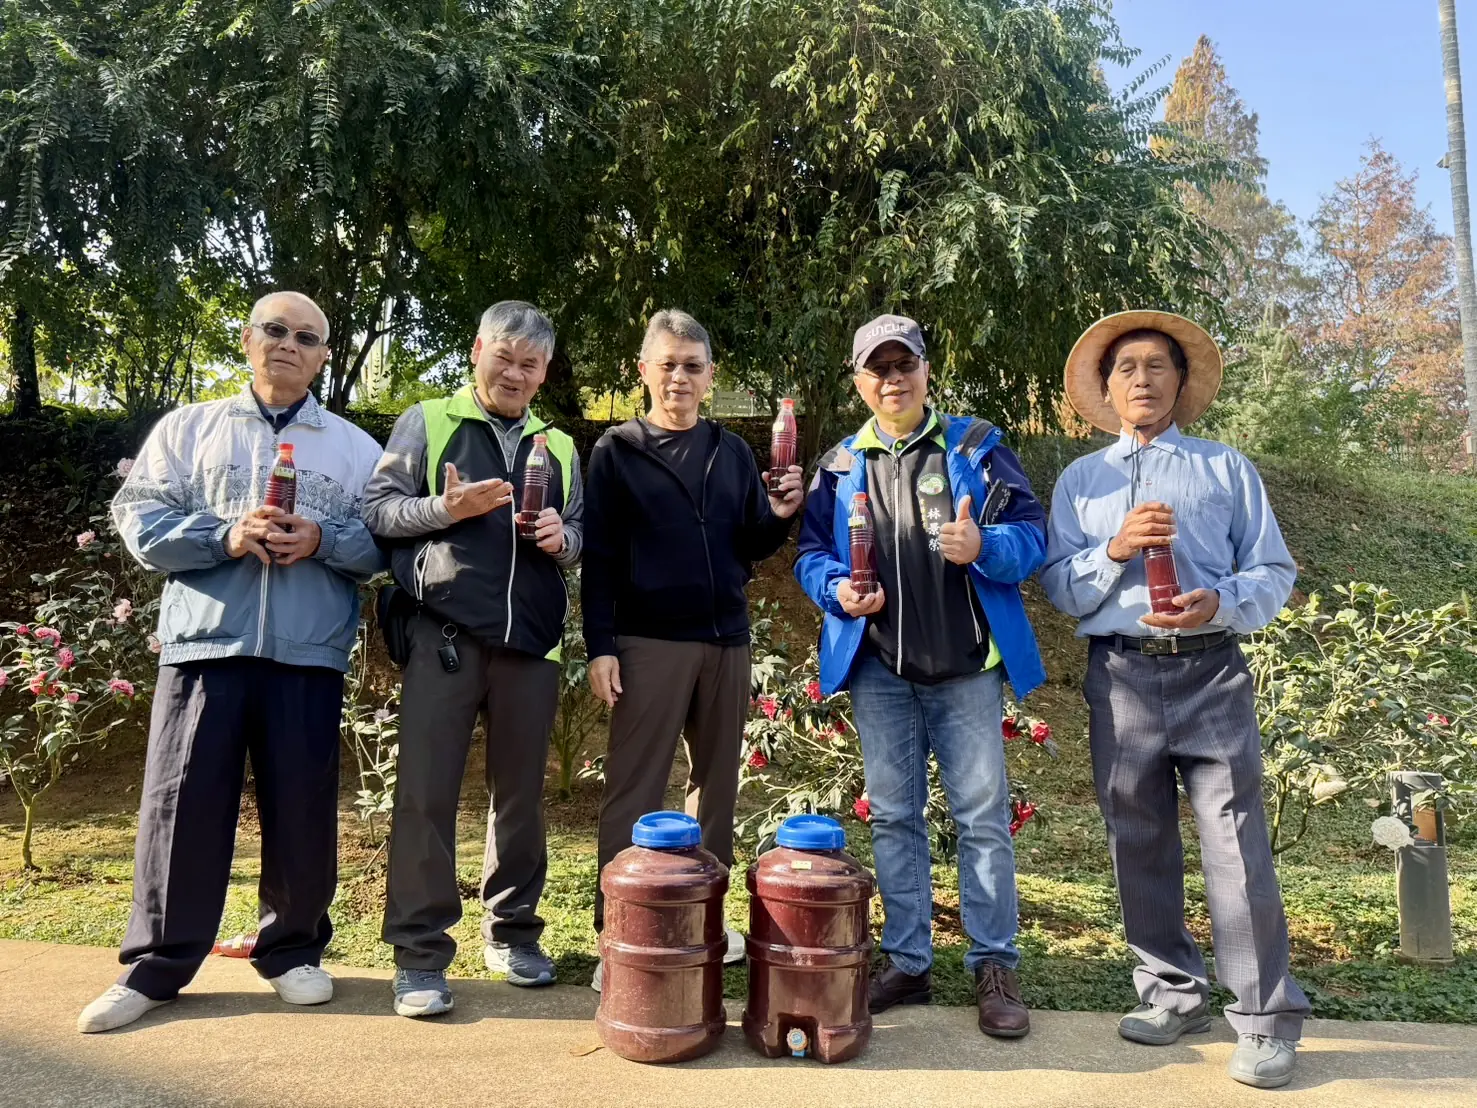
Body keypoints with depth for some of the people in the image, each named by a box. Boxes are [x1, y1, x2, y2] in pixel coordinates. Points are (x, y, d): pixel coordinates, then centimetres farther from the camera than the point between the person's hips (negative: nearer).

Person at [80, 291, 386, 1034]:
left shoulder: (354, 447, 13)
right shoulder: (188, 428, 14)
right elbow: (140, 519, 4)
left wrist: (322, 539, -13)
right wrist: (224, 535, -12)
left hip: (308, 654, 0)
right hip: (203, 643, 0)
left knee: (303, 808, 4)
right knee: (182, 804, 2)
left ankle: (292, 950, 21)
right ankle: (156, 964, 16)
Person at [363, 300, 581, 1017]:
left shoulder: (558, 447, 18)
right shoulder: (427, 422, 8)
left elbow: (580, 540, 20)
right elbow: (378, 508, 3)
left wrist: (563, 539, -2)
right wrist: (445, 508, -13)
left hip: (530, 643, 4)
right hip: (445, 636, -3)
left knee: (520, 794, 11)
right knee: (425, 794, -3)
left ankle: (512, 932, 27)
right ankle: (420, 955, 10)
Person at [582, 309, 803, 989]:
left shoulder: (731, 451, 11)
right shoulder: (617, 452, 0)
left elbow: (751, 548, 12)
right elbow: (599, 557, -4)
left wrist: (778, 516, -9)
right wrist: (600, 646, -11)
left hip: (726, 640, 5)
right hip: (648, 642, -4)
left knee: (716, 781, 12)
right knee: (634, 789, -1)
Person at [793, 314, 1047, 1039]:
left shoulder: (975, 447, 4)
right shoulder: (840, 466, 11)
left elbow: (1032, 531, -1)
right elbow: (811, 553, 12)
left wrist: (984, 547, -22)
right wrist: (839, 590, -9)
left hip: (966, 665, -2)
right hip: (878, 668, 3)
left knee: (983, 816, 2)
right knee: (893, 816, 9)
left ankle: (994, 967, 16)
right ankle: (906, 963, 22)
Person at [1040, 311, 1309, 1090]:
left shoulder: (1227, 469, 11)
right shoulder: (1079, 480, 14)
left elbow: (1274, 572, 6)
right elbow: (1058, 586, 6)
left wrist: (1221, 603, -14)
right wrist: (1114, 550, -12)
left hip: (1210, 673, -2)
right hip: (1120, 678, 2)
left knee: (1236, 841, -5)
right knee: (1139, 842, 8)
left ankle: (1266, 1018, 8)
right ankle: (1172, 993, 23)